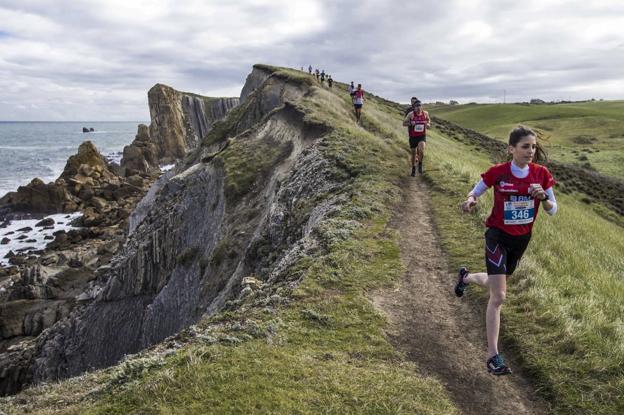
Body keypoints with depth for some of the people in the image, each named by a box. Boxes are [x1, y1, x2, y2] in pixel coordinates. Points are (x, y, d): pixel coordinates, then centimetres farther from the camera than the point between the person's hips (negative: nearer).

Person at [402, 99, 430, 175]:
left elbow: (428, 120, 16)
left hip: (422, 136, 0)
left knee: (421, 151, -24)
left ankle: (420, 164, 5)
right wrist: (411, 124, -24)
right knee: (413, 153, 10)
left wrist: (428, 124, -5)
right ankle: (413, 169, 34)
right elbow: (404, 123, -6)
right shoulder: (411, 114, -12)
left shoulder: (425, 113, -5)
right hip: (413, 137, 0)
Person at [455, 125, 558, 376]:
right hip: (498, 236, -5)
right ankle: (493, 355, -5)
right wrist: (470, 200, -26)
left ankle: (466, 277, 57)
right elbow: (476, 191, -2)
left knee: (495, 284, 24)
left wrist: (543, 197, -22)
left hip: (522, 239, 5)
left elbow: (553, 210, 0)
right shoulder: (497, 172, -15)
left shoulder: (541, 174, -6)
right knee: (498, 297, -11)